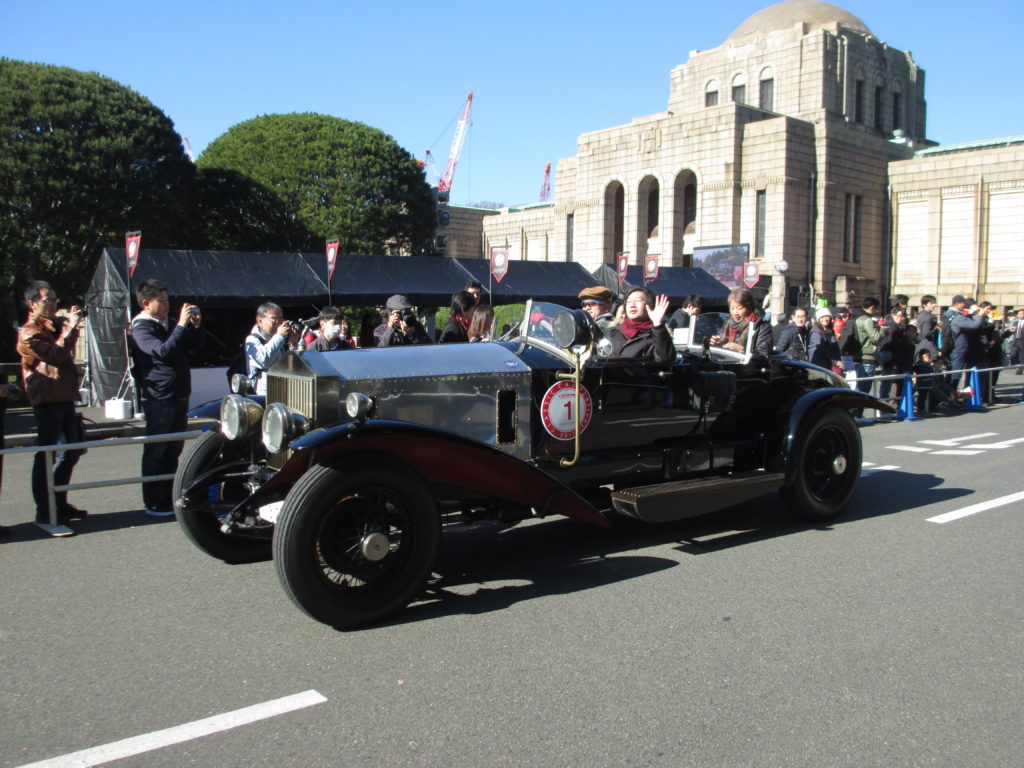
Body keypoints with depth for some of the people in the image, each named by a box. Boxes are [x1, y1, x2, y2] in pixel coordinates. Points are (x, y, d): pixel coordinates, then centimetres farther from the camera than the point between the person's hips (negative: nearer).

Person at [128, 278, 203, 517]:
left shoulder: (170, 323, 14)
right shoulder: (141, 329, -10)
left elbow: (196, 346, 18)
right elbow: (163, 351, -26)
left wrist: (195, 325, 2)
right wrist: (182, 325, -26)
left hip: (179, 396, 8)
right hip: (158, 400, -8)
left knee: (173, 452, 14)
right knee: (156, 453, -1)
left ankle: (168, 500, 24)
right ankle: (154, 504, 7)